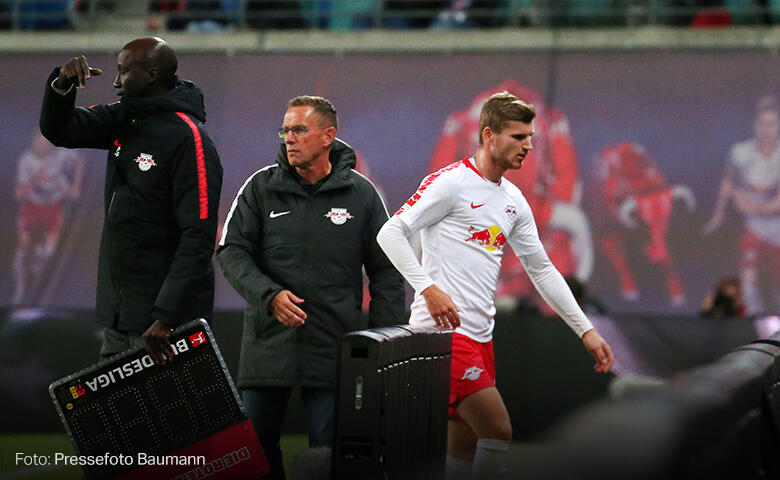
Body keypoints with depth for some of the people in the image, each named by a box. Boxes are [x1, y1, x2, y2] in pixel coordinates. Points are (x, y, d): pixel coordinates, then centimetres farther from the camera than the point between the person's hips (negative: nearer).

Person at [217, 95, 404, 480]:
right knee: (254, 445, 6)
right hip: (268, 343, 2)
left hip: (333, 347, -1)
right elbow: (232, 252, 1)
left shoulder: (360, 194, 3)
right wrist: (270, 295, -17)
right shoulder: (261, 187, 4)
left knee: (329, 449, -2)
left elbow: (386, 272, 7)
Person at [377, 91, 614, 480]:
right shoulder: (450, 182, -7)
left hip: (479, 336, 8)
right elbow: (391, 233, -11)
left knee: (464, 446, 7)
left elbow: (541, 269, 21)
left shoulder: (514, 200, 16)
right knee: (497, 431, -15)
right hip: (443, 329, -8)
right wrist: (428, 288, -22)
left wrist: (585, 330, 16)